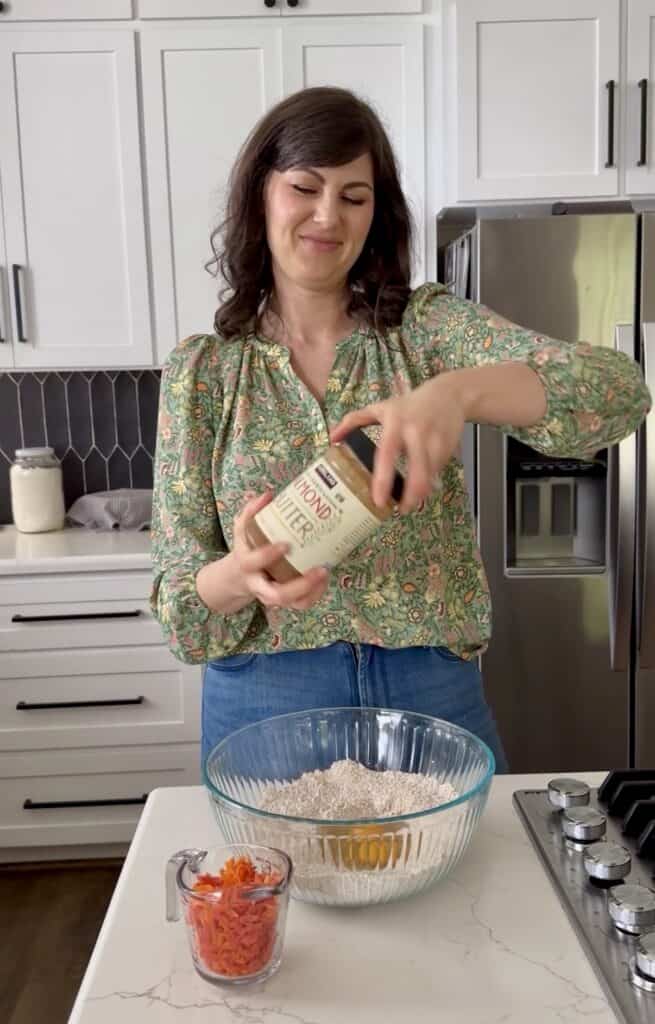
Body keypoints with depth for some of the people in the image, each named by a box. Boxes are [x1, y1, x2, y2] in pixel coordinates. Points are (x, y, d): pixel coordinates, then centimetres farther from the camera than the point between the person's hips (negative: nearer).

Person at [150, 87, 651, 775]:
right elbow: (178, 601, -3)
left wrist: (457, 392, -34)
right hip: (264, 703, 0)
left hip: (431, 691, 1)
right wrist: (237, 577, -27)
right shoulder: (199, 371, -1)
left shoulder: (427, 325, -2)